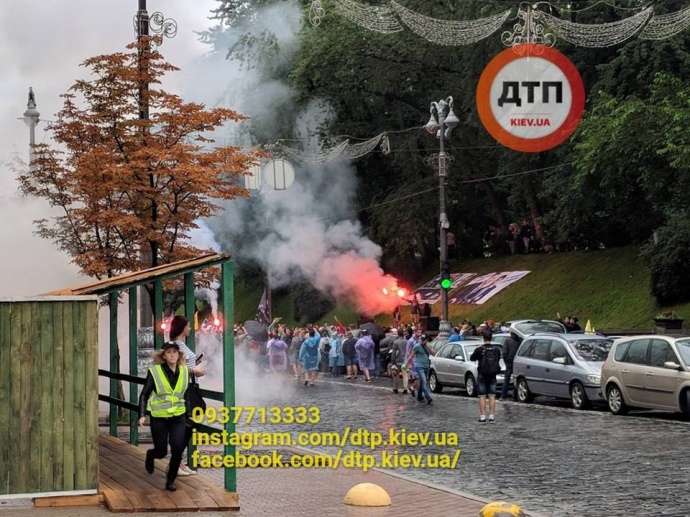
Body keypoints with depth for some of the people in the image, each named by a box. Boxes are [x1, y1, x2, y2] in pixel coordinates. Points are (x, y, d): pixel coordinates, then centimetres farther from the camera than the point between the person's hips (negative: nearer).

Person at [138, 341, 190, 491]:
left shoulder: (184, 371, -1)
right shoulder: (155, 371, -10)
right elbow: (144, 394, -8)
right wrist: (142, 415, -16)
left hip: (178, 417, 2)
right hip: (159, 418, -2)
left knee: (177, 449, -12)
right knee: (161, 452, 5)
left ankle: (170, 481, 7)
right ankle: (150, 455, 42)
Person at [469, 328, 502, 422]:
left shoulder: (479, 350, -12)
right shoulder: (496, 350, -3)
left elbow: (472, 358, 2)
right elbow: (498, 359, 10)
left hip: (482, 376, -3)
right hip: (493, 376, 3)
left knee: (482, 396, 3)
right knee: (492, 396, 6)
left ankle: (482, 416, -1)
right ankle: (491, 416, 3)